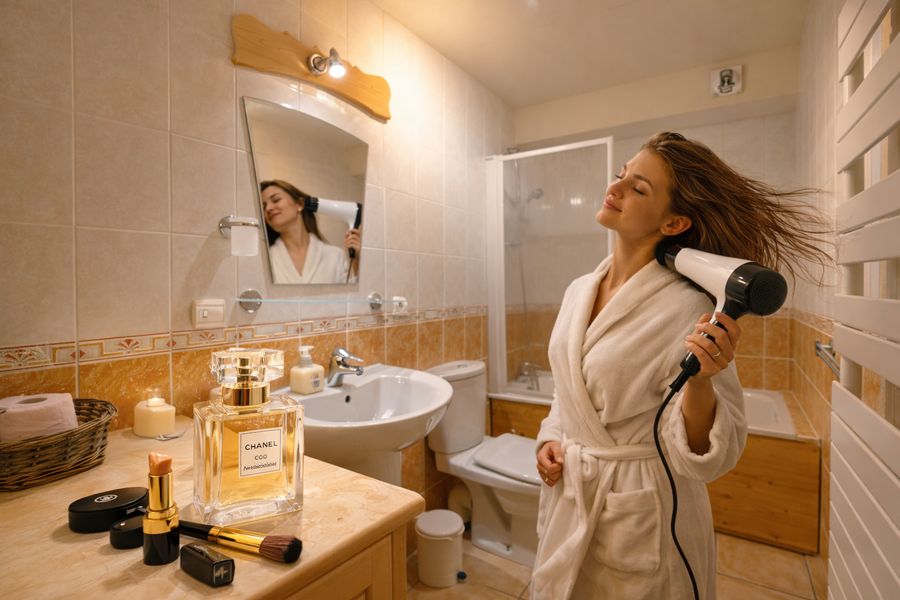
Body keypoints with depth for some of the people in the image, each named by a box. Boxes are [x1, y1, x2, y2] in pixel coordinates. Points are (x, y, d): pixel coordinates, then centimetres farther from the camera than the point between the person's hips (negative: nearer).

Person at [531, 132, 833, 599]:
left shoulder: (688, 311, -21)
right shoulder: (579, 291, -2)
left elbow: (706, 457, -17)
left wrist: (699, 383, -33)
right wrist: (550, 440, -3)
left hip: (642, 524, -5)